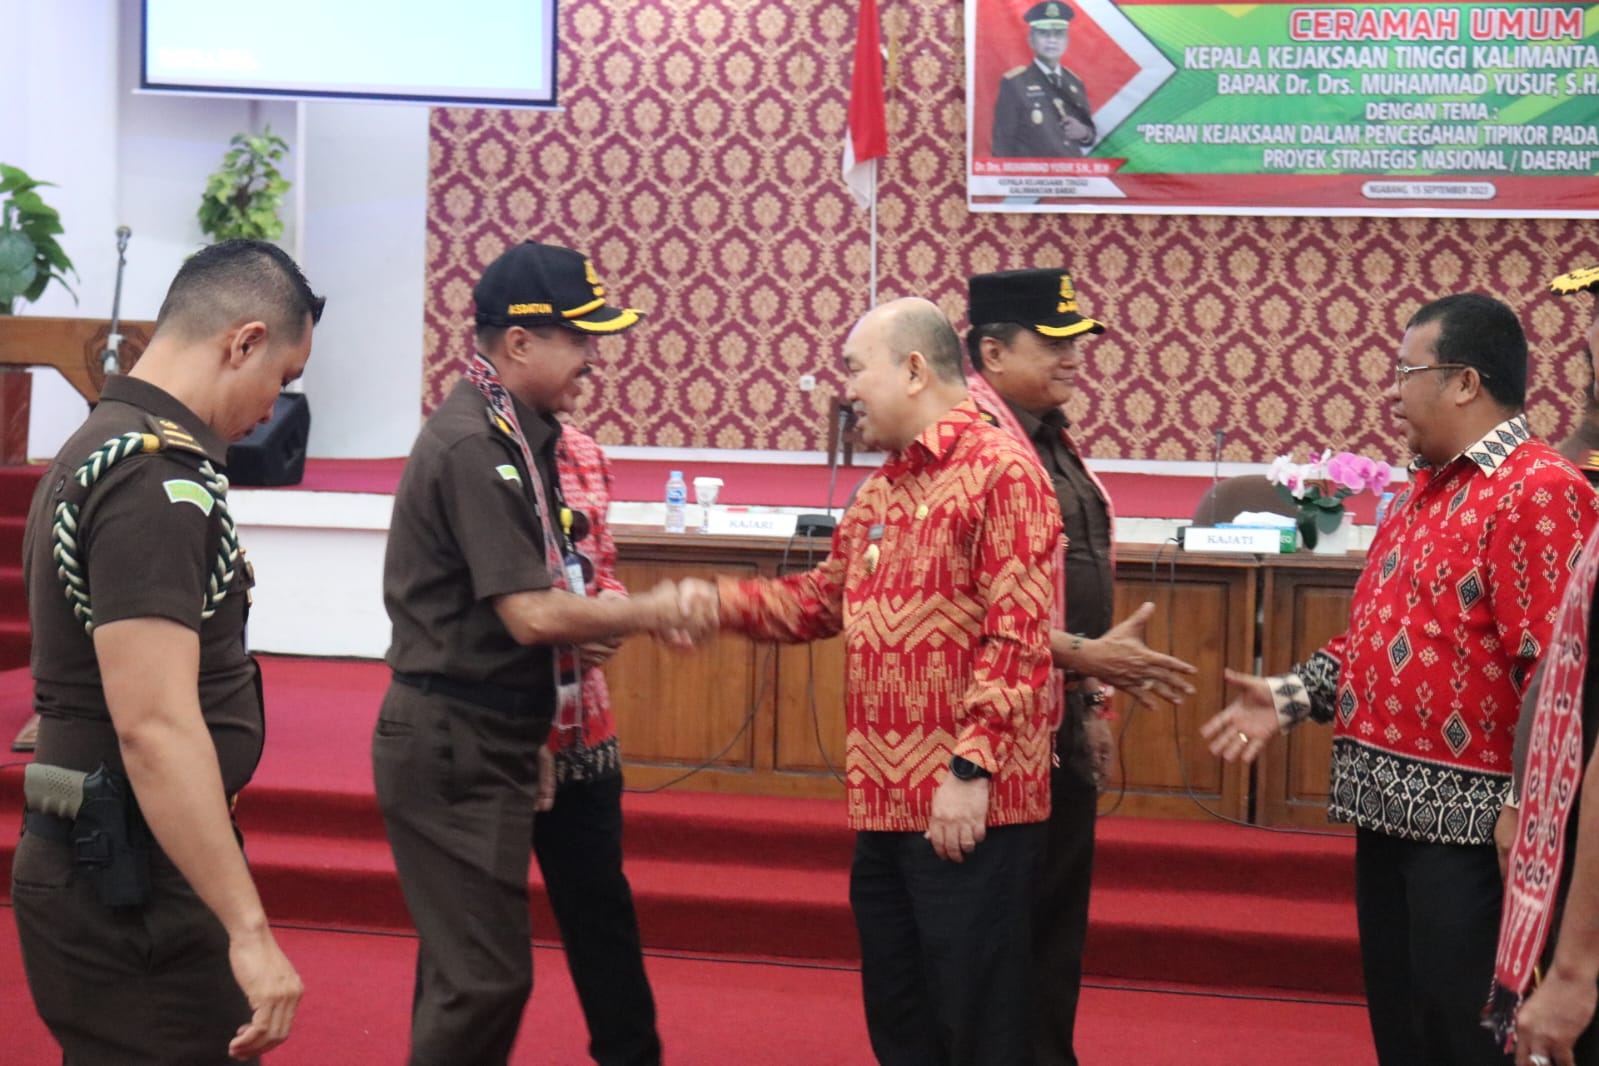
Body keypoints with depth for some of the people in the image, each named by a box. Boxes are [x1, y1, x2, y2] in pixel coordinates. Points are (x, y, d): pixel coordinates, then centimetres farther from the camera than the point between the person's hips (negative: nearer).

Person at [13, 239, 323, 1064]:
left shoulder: (98, 446, 13)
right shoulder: (158, 476, -19)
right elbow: (157, 728, -26)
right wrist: (249, 930, -26)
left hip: (101, 864, 10)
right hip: (131, 883, -10)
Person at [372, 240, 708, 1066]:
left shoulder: (512, 435, 11)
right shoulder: (474, 447, -19)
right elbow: (530, 615, -22)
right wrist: (647, 615, -10)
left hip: (481, 740, 10)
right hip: (451, 746, -10)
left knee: (464, 968, 15)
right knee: (483, 977, -7)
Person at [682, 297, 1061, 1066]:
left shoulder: (1000, 470, -13)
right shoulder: (879, 491, 16)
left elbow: (1018, 637, -18)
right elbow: (826, 598, 22)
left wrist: (971, 767, -21)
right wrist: (719, 601, 7)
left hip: (968, 806, -9)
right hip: (885, 801, 9)